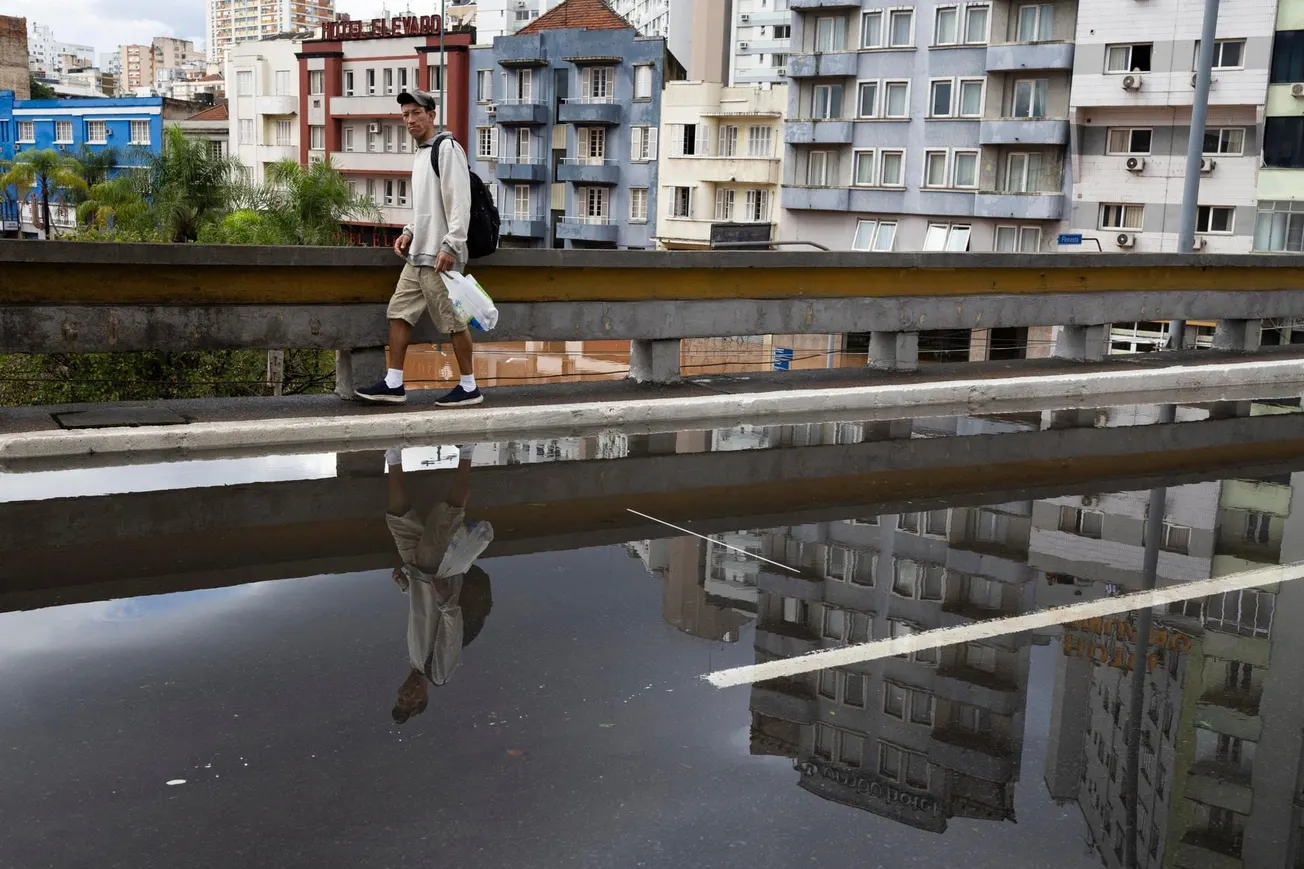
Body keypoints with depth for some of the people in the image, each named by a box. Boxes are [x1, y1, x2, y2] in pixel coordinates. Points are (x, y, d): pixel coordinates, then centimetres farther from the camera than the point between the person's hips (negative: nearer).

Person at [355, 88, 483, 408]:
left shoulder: (446, 147, -10)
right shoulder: (421, 153, 19)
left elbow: (459, 202, -18)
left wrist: (450, 246, -23)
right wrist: (409, 232, 13)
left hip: (440, 256, -9)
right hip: (418, 254, 9)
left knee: (453, 320, -3)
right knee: (399, 312, 7)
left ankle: (469, 387, 7)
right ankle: (393, 385, 11)